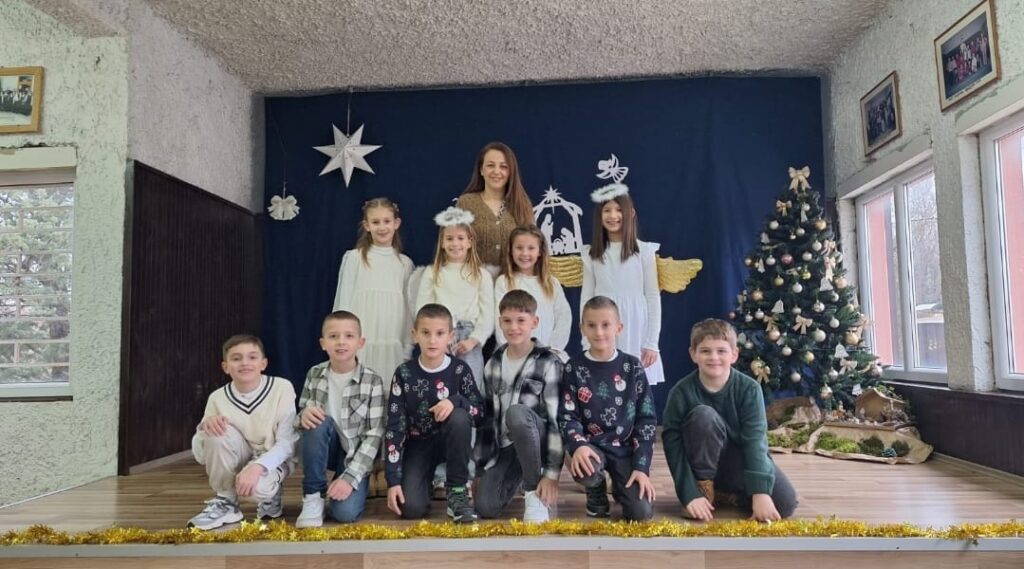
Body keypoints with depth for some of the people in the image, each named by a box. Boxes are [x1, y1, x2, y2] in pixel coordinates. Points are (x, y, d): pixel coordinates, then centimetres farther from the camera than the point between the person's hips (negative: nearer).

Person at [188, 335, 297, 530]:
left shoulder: (282, 388, -16)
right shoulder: (218, 397, -8)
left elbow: (286, 442, -19)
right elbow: (201, 455, -7)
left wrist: (257, 467, -35)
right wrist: (205, 425, -28)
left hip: (273, 460, -3)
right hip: (238, 462, 3)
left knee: (257, 487, -37)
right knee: (216, 432, -27)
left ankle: (271, 494, 3)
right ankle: (225, 501, -7)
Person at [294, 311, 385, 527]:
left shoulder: (372, 381, -15)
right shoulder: (315, 374, -5)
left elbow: (374, 435, -15)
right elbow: (303, 413, 4)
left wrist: (350, 477, -23)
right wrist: (304, 415, -22)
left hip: (355, 454, -3)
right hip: (324, 448, 3)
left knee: (345, 513, -25)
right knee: (317, 422, -31)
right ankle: (313, 497, -16)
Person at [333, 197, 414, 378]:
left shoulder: (405, 263, 8)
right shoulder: (354, 258, 1)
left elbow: (409, 309, 10)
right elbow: (344, 301, 2)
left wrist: (408, 348, 8)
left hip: (393, 348, 2)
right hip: (361, 345, -2)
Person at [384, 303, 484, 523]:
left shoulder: (460, 370, -10)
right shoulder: (404, 373, -11)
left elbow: (479, 412, -7)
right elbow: (394, 427, -11)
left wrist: (456, 401, -30)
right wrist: (393, 480, -16)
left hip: (450, 440, 0)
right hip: (418, 444, 0)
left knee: (459, 417, -33)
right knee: (411, 508, -20)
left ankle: (457, 492, -16)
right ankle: (428, 478, 18)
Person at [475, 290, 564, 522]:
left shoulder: (548, 363, -12)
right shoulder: (493, 364, 5)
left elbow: (556, 419, -15)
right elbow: (488, 415, 10)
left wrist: (551, 474, -20)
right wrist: (481, 467, 9)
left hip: (537, 440, -4)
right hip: (504, 446, 4)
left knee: (516, 412, -37)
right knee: (485, 508, -16)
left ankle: (535, 494, -18)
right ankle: (519, 477, 17)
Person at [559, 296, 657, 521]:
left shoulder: (632, 367, -1)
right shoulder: (574, 368, -2)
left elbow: (646, 418, -1)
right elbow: (567, 416, -4)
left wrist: (641, 466, -9)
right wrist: (578, 445, -26)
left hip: (625, 447, 1)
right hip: (591, 445, 0)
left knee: (641, 512, -17)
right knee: (586, 469, -35)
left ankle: (620, 487, 21)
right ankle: (597, 494, 3)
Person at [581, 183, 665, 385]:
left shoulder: (644, 251, 0)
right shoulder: (591, 254, 5)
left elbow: (653, 297, 0)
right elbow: (586, 298, 7)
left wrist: (652, 343, -4)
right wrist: (586, 343, 2)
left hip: (636, 335, -1)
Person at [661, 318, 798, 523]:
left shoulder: (749, 389, -16)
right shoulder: (681, 392, -18)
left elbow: (755, 440, -22)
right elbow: (673, 444, -18)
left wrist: (760, 493, -30)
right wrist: (690, 494, -26)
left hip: (741, 459, 2)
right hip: (703, 463, -1)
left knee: (785, 503, -20)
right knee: (703, 415, -30)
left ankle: (727, 490, 8)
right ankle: (705, 488, -12)